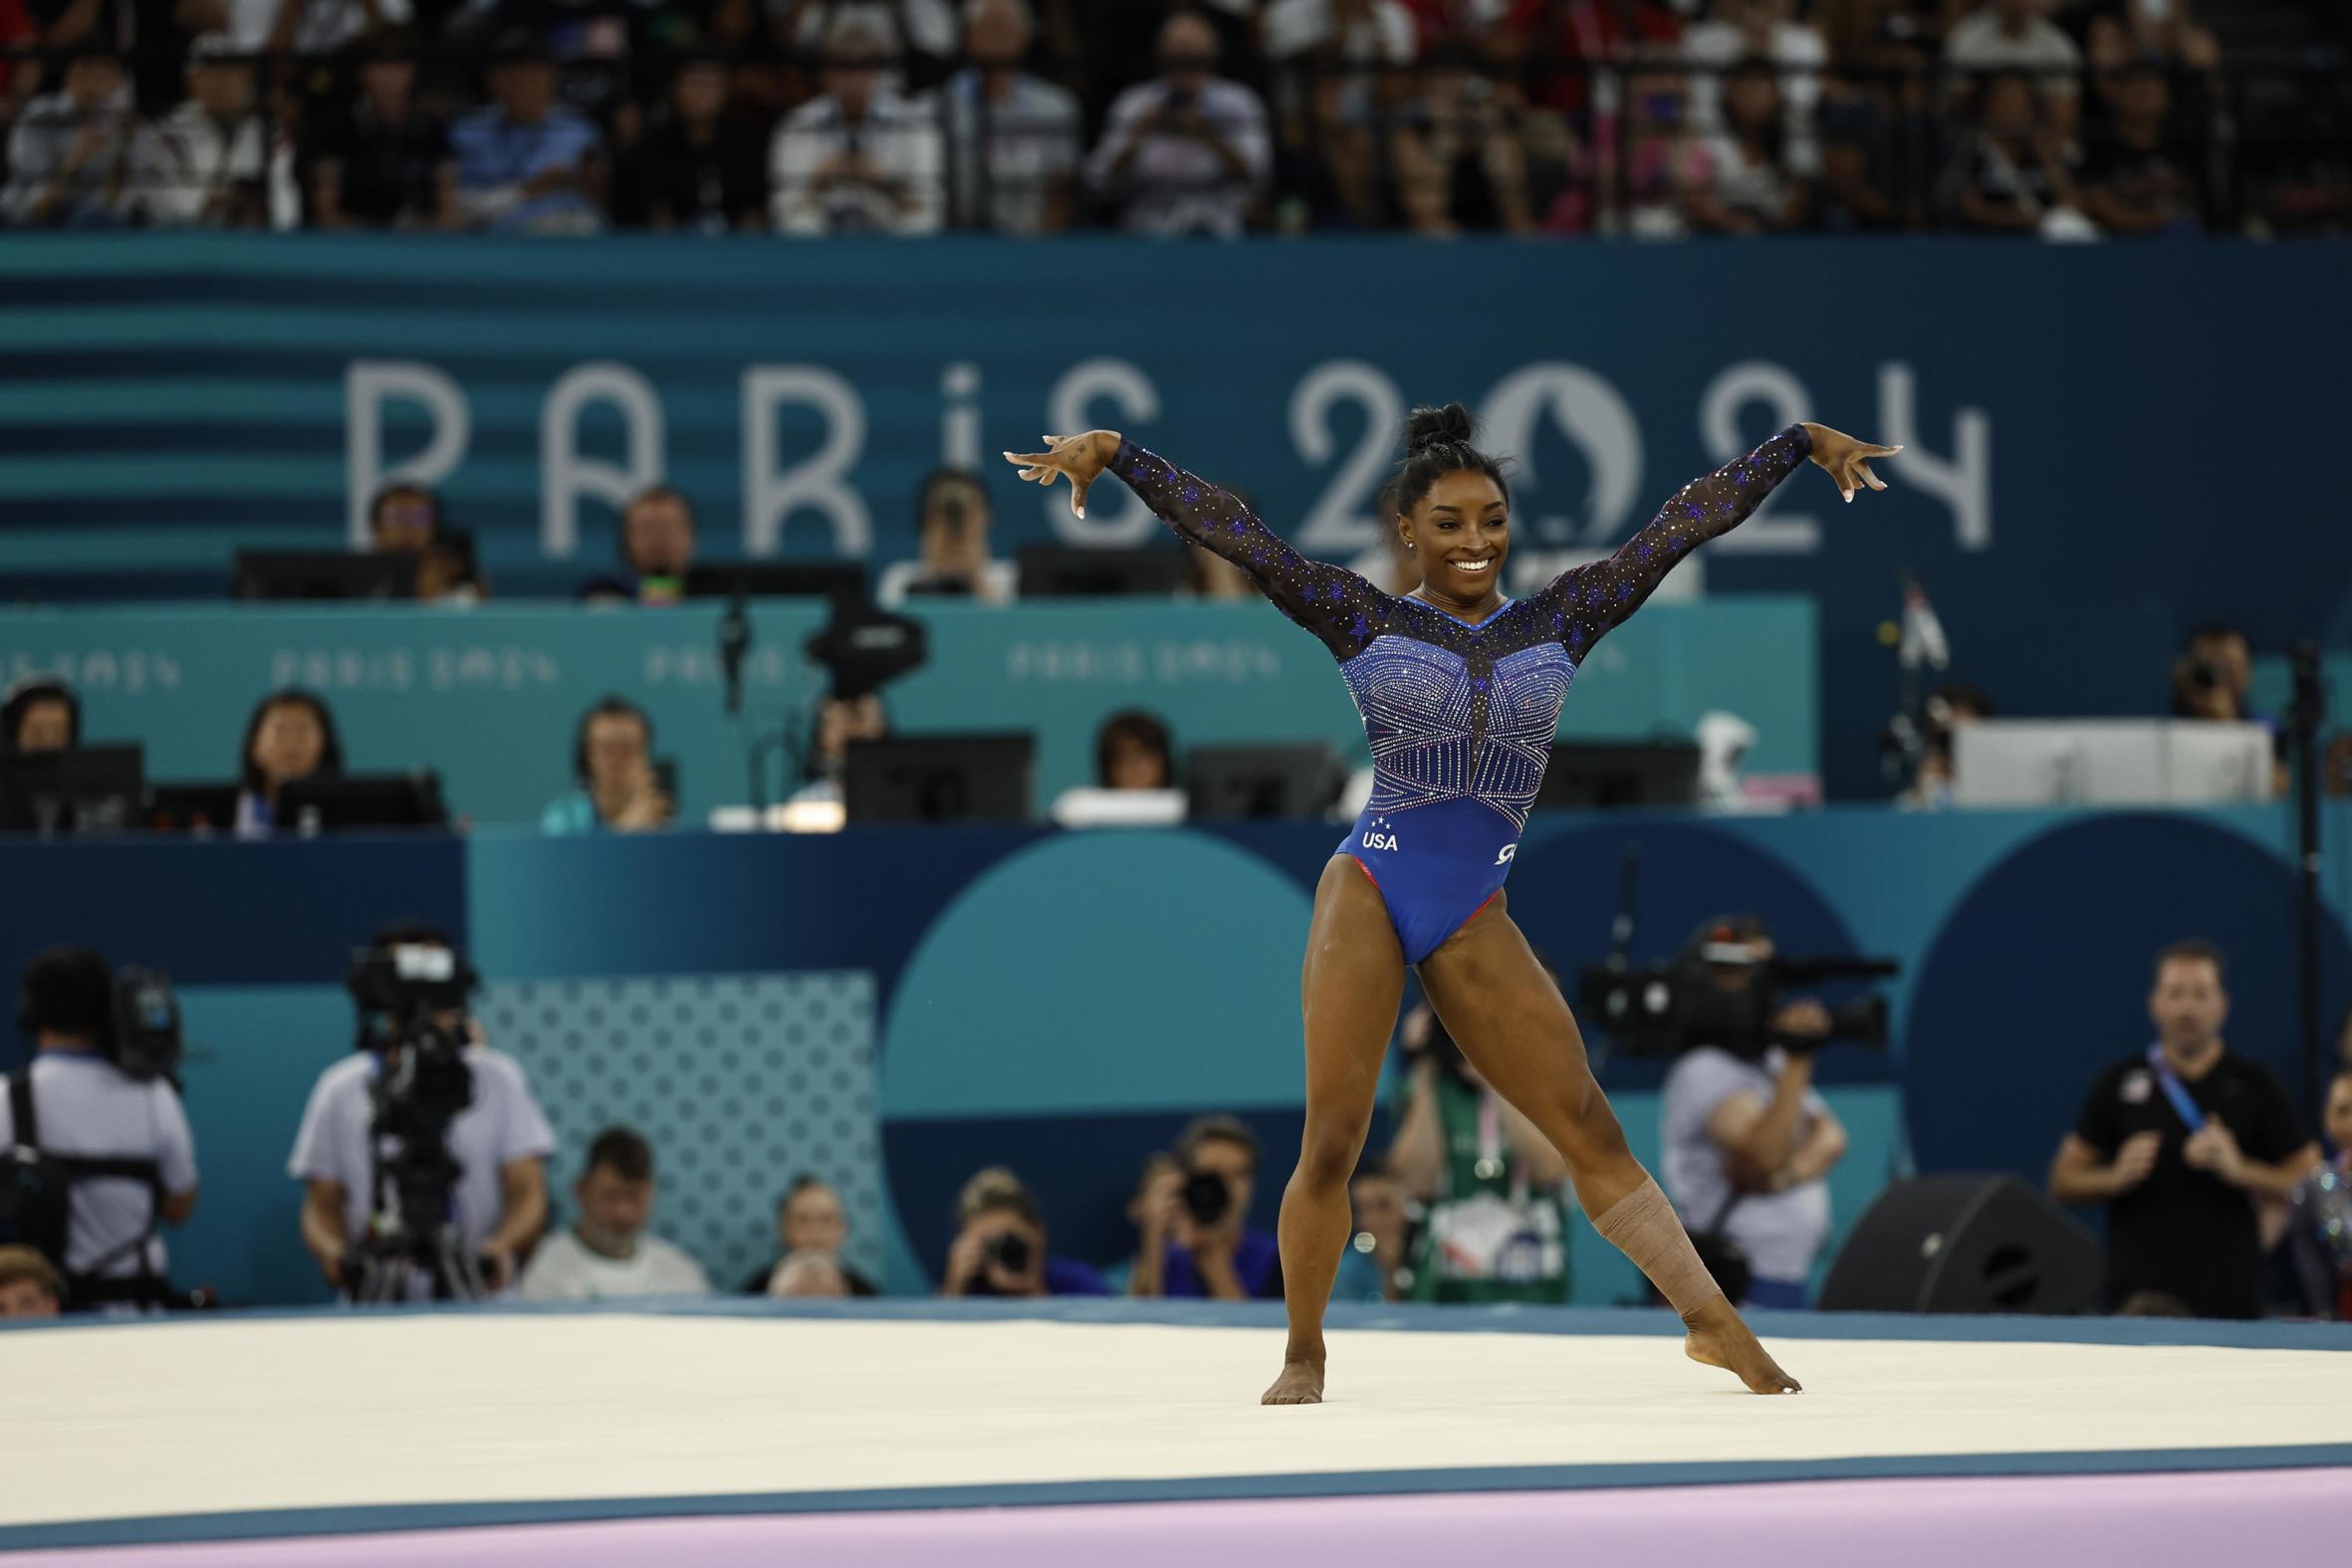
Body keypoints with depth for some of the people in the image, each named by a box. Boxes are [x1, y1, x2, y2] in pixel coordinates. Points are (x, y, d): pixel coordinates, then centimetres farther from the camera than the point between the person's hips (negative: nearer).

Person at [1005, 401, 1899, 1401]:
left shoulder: (1559, 622, 10)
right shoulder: (1365, 622, 4)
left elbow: (1685, 524, 12)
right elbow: (1228, 532, -1)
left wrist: (1803, 444, 16)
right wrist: (1112, 456, -7)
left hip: (1474, 923, 2)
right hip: (1369, 895, -2)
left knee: (1587, 1125, -1)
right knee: (1331, 1144, -5)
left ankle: (1713, 1321, 2)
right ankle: (1304, 1355, 9)